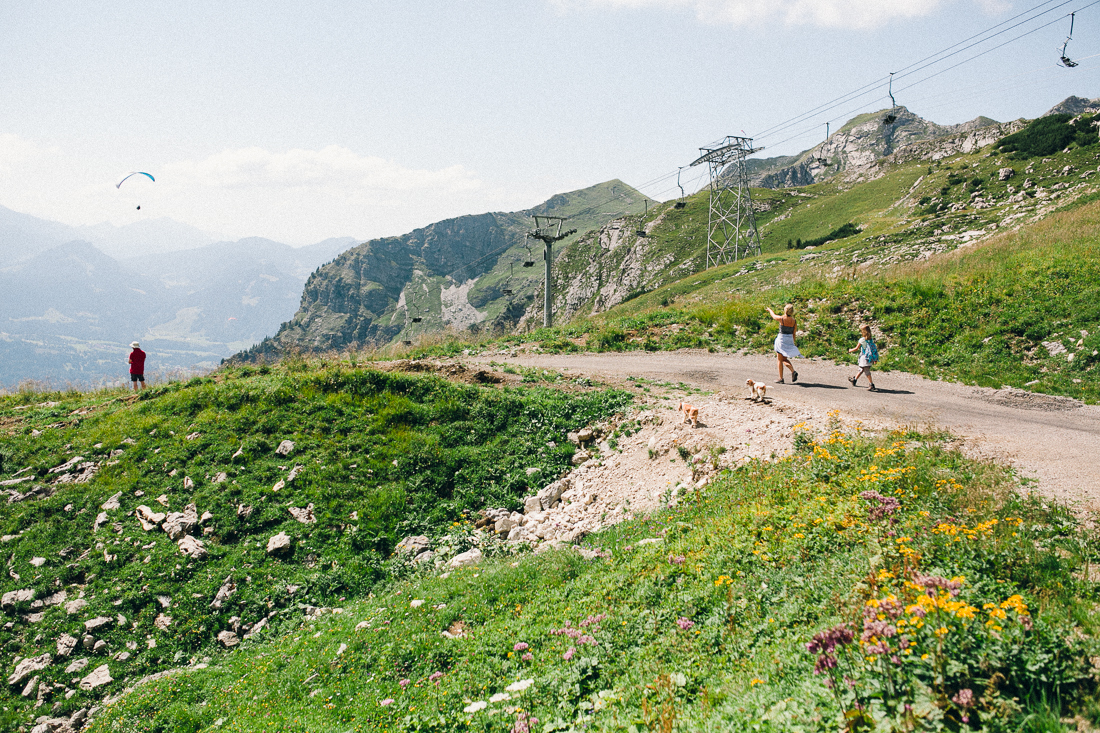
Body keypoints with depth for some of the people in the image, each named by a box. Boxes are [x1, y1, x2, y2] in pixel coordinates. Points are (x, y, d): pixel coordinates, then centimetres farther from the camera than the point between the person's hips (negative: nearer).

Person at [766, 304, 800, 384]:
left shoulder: (782, 319, -13)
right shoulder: (794, 321, -1)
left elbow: (774, 316, 8)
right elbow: (794, 334, 6)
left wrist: (770, 310, 29)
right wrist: (792, 343, 17)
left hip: (781, 339, -5)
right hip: (790, 340, 5)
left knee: (780, 360, 6)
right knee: (785, 359, 19)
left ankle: (781, 379, 7)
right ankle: (793, 372, -3)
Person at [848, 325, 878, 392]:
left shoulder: (862, 340, -12)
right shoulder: (871, 339, 5)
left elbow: (856, 348, -6)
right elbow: (874, 348, 7)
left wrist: (850, 350, 13)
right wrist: (875, 359, 13)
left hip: (865, 357, -7)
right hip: (871, 357, 7)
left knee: (867, 371, -7)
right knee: (862, 369, 22)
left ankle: (872, 385, -13)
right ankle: (855, 379, 40)